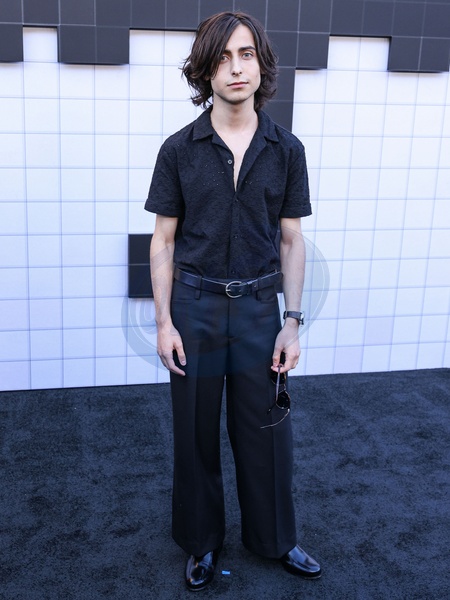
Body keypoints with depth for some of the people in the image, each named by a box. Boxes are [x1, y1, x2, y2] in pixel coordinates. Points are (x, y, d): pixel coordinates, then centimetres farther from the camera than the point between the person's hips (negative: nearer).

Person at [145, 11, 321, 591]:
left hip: (260, 305, 1)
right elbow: (163, 241, -1)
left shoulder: (286, 150, -2)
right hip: (195, 305, 0)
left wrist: (292, 321, -2)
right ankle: (202, 541, 34)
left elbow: (291, 241, 2)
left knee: (266, 428, 12)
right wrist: (163, 322, -6)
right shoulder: (179, 149, -5)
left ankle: (275, 538, 35)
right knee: (196, 430, 12)